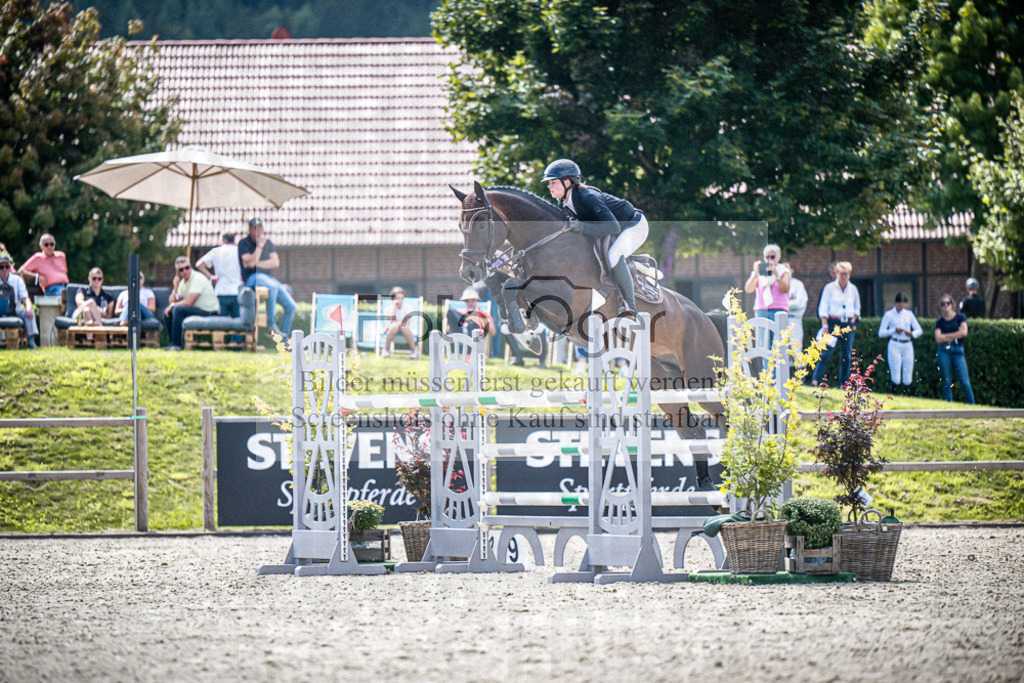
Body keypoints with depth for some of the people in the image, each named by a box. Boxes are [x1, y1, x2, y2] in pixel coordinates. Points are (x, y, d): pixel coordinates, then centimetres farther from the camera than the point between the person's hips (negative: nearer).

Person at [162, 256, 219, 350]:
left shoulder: (197, 279, -17)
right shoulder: (184, 281, 11)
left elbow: (189, 302, -22)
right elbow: (173, 301, 11)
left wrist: (173, 305, -7)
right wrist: (175, 286, -5)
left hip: (209, 313, -10)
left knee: (178, 310, -28)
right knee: (167, 312, 7)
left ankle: (176, 344, -24)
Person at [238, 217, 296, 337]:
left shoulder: (268, 243, 17)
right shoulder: (244, 243, 1)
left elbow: (276, 263, 4)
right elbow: (250, 263, -14)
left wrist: (256, 263, -7)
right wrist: (260, 245, -13)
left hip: (268, 277, 6)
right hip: (252, 278, -6)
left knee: (291, 305, -6)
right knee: (272, 286, -39)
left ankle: (284, 337, 4)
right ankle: (271, 324, -31)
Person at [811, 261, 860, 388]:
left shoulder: (853, 289, 11)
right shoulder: (830, 288, 0)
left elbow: (857, 308, 21)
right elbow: (823, 308, -1)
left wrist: (853, 322, 5)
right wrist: (825, 325, -9)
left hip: (847, 325, 4)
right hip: (833, 323, -4)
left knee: (847, 355, 2)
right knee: (826, 352, -13)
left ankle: (844, 383, 8)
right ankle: (815, 381, -14)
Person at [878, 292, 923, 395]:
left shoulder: (909, 314, 14)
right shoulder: (889, 314, 4)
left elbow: (919, 330, 14)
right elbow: (881, 333, -1)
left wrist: (911, 334, -8)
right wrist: (894, 330, -15)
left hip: (908, 346, 4)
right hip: (895, 345, -4)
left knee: (908, 379, 1)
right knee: (896, 378, -9)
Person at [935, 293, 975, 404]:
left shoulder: (960, 317, 8)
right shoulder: (939, 321, 10)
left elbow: (964, 332, -6)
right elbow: (938, 339, -2)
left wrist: (946, 336, -2)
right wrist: (955, 336, -4)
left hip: (958, 351, -1)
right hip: (944, 352, 1)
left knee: (965, 382, -8)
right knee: (947, 383, 0)